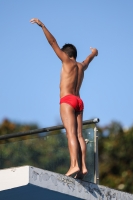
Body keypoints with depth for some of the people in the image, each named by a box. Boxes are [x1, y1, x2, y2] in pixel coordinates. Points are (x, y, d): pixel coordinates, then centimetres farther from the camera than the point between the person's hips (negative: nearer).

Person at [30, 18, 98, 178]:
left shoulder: (67, 61, 4)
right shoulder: (81, 66, 20)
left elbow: (53, 43, 0)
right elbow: (89, 58, 44)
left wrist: (42, 26, 1)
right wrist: (93, 52, 67)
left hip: (67, 100, -7)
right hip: (78, 101, 7)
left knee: (71, 133, -19)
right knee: (78, 135, 0)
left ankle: (74, 165, -31)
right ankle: (82, 166, -11)